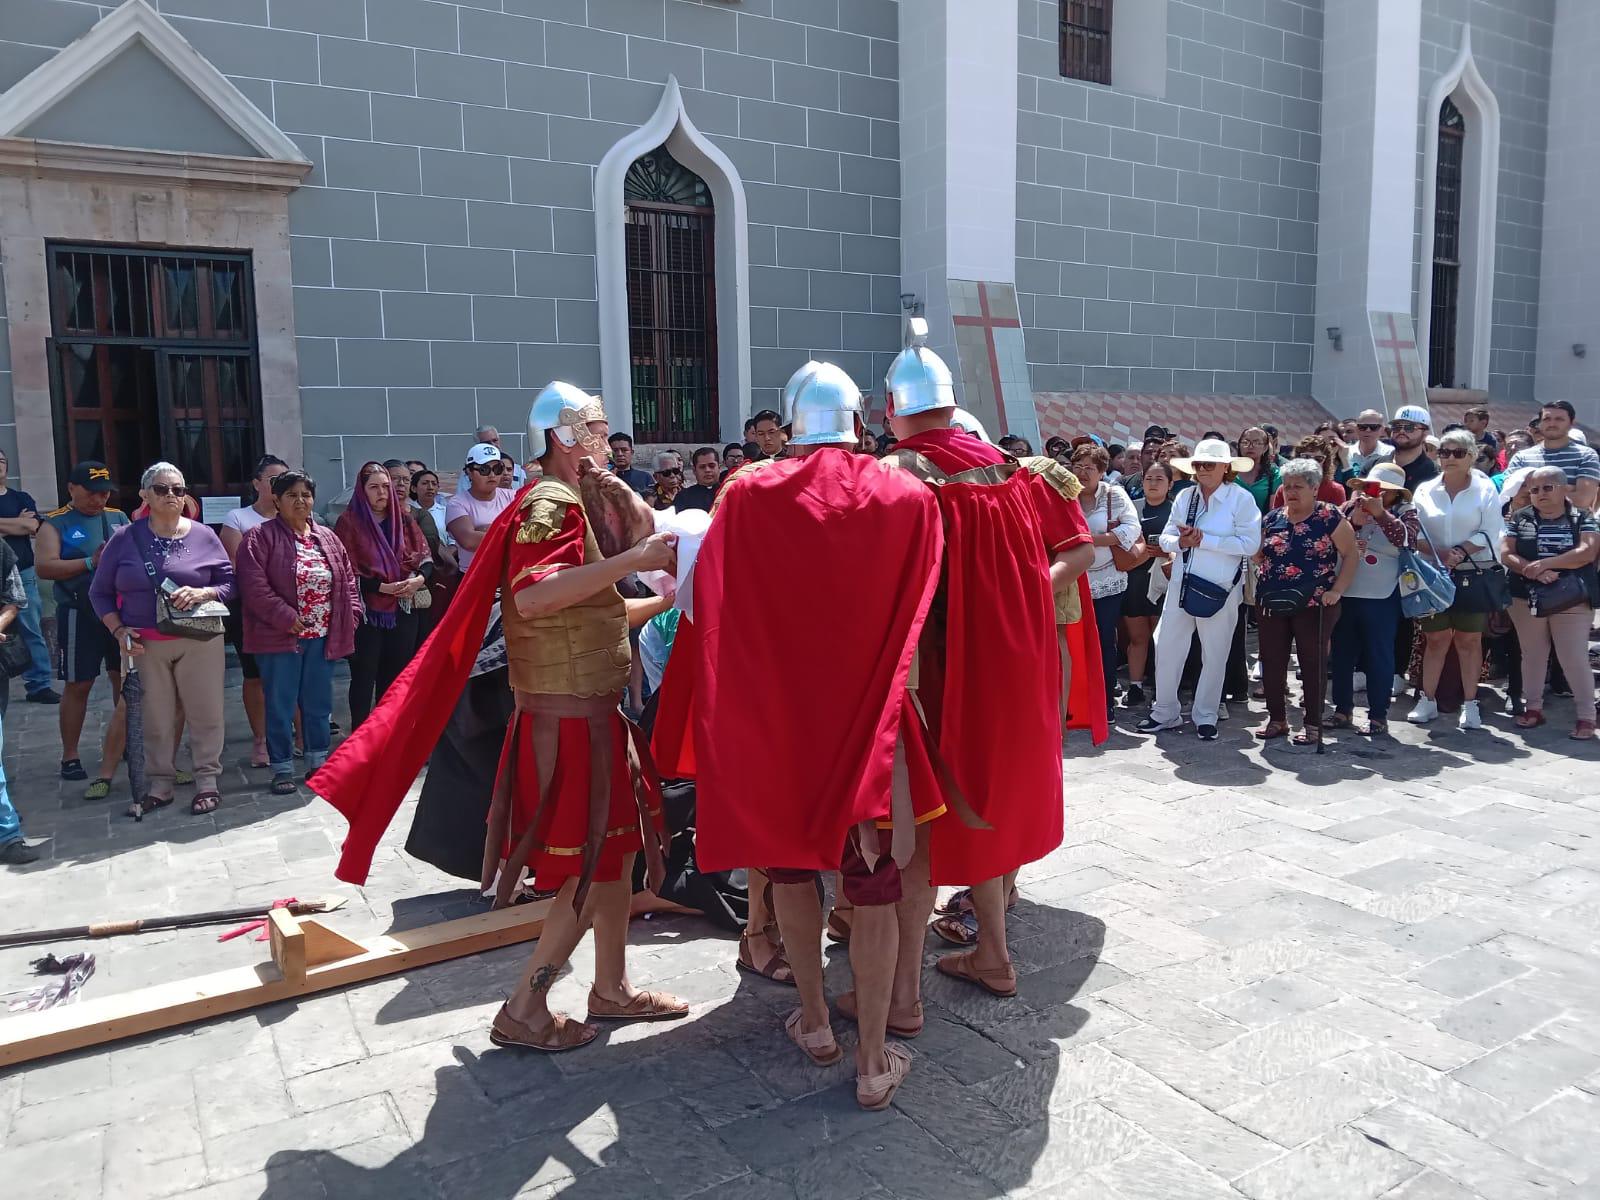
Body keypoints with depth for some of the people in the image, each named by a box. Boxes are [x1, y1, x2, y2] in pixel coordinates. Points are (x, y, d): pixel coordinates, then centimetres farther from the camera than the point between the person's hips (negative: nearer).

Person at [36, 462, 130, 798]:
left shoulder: (119, 518, 10)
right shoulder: (56, 523, -1)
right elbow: (44, 567, -12)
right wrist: (91, 562, -21)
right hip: (80, 615, -3)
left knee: (126, 684, 6)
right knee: (78, 685, 6)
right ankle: (70, 756, 21)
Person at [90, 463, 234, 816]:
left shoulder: (203, 536, 2)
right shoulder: (124, 539, 3)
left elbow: (229, 582, 4)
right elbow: (100, 592, 8)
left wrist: (201, 593, -16)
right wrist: (118, 630, -4)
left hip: (199, 641, -1)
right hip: (144, 644, 1)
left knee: (204, 712, 2)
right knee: (155, 718, 7)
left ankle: (208, 781, 14)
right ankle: (159, 785, 19)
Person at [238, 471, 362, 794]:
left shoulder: (328, 538, 13)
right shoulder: (261, 538, -5)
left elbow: (348, 579, 15)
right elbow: (254, 586, -15)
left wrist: (352, 614, 1)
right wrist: (285, 618, -19)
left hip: (322, 637, 5)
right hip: (280, 638, -5)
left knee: (319, 703, 13)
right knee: (280, 706, 2)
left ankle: (318, 761, 25)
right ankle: (282, 769, 12)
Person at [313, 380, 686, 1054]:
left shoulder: (571, 503, 17)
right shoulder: (551, 504, -15)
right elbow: (533, 595, -34)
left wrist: (666, 599, 13)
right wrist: (629, 561, -32)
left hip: (591, 714, 10)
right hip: (570, 720, -10)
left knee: (616, 851, 16)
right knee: (592, 871, -2)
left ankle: (611, 989, 30)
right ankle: (524, 1012, 11)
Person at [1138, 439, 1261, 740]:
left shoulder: (1242, 499, -7)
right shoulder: (1184, 496, 7)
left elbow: (1250, 543, -17)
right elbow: (1166, 538, 7)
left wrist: (1203, 540, -19)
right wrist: (1180, 542, -16)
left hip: (1221, 589, -4)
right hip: (1181, 585, 4)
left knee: (1215, 655, 9)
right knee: (1167, 647, 7)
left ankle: (1205, 717, 23)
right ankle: (1165, 712, 21)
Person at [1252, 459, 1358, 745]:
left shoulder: (1330, 517, -4)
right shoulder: (1272, 518, 8)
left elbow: (1350, 555, -3)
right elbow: (1258, 555, 17)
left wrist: (1337, 590, -11)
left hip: (1314, 604, -4)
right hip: (1271, 603, 4)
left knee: (1312, 662, 3)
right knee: (1272, 661, 7)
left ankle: (1313, 724, 13)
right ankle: (1276, 718, 21)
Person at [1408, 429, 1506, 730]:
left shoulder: (1485, 489, 1)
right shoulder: (1425, 491, 6)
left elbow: (1490, 533, -6)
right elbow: (1417, 533, 1)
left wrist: (1461, 552, -18)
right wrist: (1439, 553, -15)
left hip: (1474, 573, -2)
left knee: (1469, 639, 4)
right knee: (1436, 638, 6)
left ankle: (1470, 703, 10)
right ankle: (1428, 700, 13)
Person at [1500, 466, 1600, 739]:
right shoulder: (1519, 518, 5)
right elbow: (1505, 554, -3)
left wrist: (1544, 563, -21)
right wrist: (1535, 572, -19)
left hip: (1571, 600, -2)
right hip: (1526, 599, 3)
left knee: (1575, 658, -3)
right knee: (1532, 655, 11)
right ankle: (1534, 707, 22)